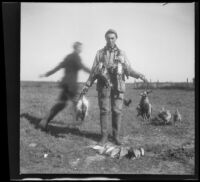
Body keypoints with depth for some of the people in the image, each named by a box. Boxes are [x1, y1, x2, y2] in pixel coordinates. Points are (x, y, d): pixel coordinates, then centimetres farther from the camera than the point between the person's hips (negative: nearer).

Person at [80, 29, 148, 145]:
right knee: (104, 111, -1)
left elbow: (129, 70, 7)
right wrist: (87, 85, 4)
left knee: (117, 111, 0)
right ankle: (104, 136, 9)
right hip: (104, 86, 0)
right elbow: (94, 72, 10)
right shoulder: (100, 53, 9)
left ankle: (116, 136, 11)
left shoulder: (121, 54, 10)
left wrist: (139, 75, -10)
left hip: (118, 86, 0)